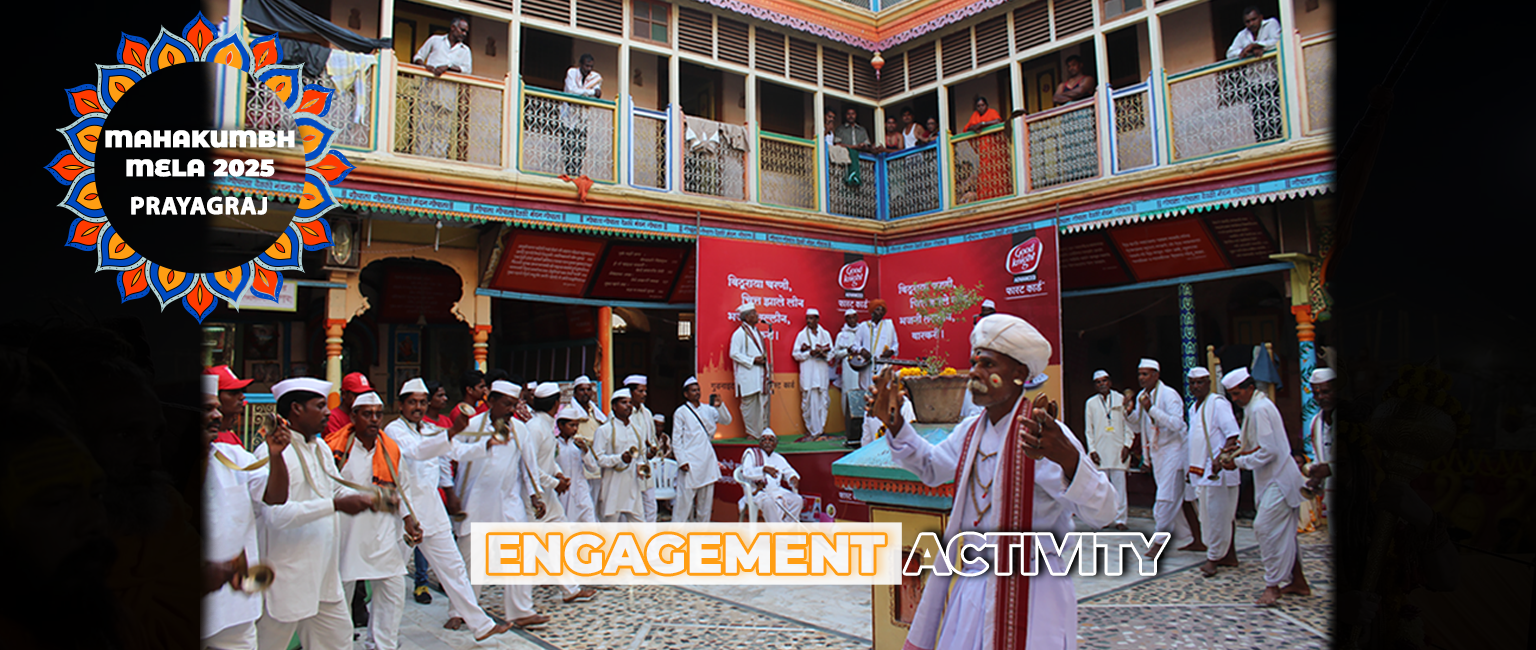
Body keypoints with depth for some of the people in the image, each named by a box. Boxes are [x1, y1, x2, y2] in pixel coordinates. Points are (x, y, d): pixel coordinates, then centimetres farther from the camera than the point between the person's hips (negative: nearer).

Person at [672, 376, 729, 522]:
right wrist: (682, 461, -11)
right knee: (685, 498, -8)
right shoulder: (681, 412, 0)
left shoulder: (707, 409, 11)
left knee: (706, 498, 9)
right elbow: (676, 439, -3)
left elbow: (726, 420, 9)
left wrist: (720, 406, -8)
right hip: (690, 462, -5)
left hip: (708, 460, 5)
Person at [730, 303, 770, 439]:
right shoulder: (739, 333, -8)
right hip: (748, 375, -7)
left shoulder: (758, 332, 17)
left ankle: (763, 431, 12)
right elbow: (734, 354, -13)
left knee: (763, 402, 6)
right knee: (749, 404, -3)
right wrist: (752, 360, -17)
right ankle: (752, 433, 5)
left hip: (760, 374, 7)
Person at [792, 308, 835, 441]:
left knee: (822, 400, 0)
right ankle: (813, 431, -1)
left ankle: (820, 428, 9)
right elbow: (796, 354, 0)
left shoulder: (825, 334, 10)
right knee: (809, 401, -6)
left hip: (822, 371, 2)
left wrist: (823, 353, -12)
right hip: (808, 372, -2)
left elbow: (831, 353, 9)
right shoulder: (802, 335, 5)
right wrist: (810, 353, -13)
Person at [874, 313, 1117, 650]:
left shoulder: (1044, 434, -17)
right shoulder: (971, 431, 6)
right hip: (969, 586, 7)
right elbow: (930, 467, 25)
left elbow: (1100, 513, -26)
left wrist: (1066, 458, -45)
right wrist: (894, 423, 11)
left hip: (1028, 591, -6)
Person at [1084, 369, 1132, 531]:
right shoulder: (1091, 403, 9)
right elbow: (1088, 430, 9)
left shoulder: (1120, 399, 7)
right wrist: (1092, 450, 0)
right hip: (1100, 450, 1)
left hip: (1118, 450, -1)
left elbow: (1128, 425, 7)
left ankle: (1120, 519, 3)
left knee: (1119, 485, -2)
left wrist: (1127, 445, -2)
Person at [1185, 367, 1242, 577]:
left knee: (1218, 514, -5)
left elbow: (1233, 435, -18)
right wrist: (1193, 468, 19)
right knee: (1209, 514, 12)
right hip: (1202, 469, 9)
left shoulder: (1218, 403, -11)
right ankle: (1229, 555, 22)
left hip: (1218, 469, -9)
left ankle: (1214, 557, 0)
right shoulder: (1193, 408, 15)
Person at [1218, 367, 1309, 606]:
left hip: (1278, 479, -10)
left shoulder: (1259, 409, -18)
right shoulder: (1254, 406, 13)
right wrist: (1240, 445, 8)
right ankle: (1298, 582, 25)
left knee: (1267, 528, -11)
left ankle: (1272, 586, -6)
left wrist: (1240, 462, -16)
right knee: (1283, 531, 16)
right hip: (1277, 478, 10)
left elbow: (1268, 451, -22)